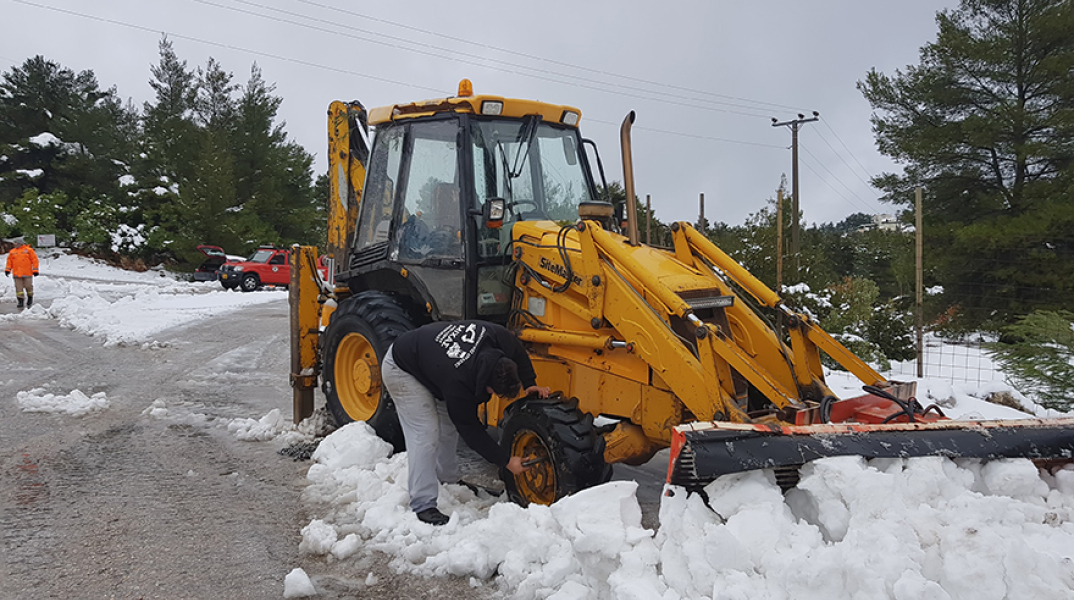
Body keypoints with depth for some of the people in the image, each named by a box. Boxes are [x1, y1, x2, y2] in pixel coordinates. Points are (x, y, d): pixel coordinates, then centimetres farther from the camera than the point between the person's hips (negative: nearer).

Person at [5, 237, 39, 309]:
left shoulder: (28, 250, 2)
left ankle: (30, 299, 19)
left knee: (28, 286, 0)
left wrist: (35, 270, -6)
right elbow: (9, 261, 17)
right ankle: (21, 301, 1)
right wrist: (7, 270, 6)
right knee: (19, 288, -2)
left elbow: (34, 259, -1)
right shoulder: (12, 252, 14)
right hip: (17, 274, 3)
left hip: (27, 273, -3)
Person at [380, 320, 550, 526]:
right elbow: (470, 429, -25)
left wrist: (530, 384, -6)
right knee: (426, 434, -16)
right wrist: (506, 461, -21)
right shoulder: (457, 382, -40)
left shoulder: (496, 336, -27)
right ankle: (423, 505, -11)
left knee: (449, 425, 14)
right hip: (401, 371, -8)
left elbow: (517, 352, 0)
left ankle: (449, 478, 33)